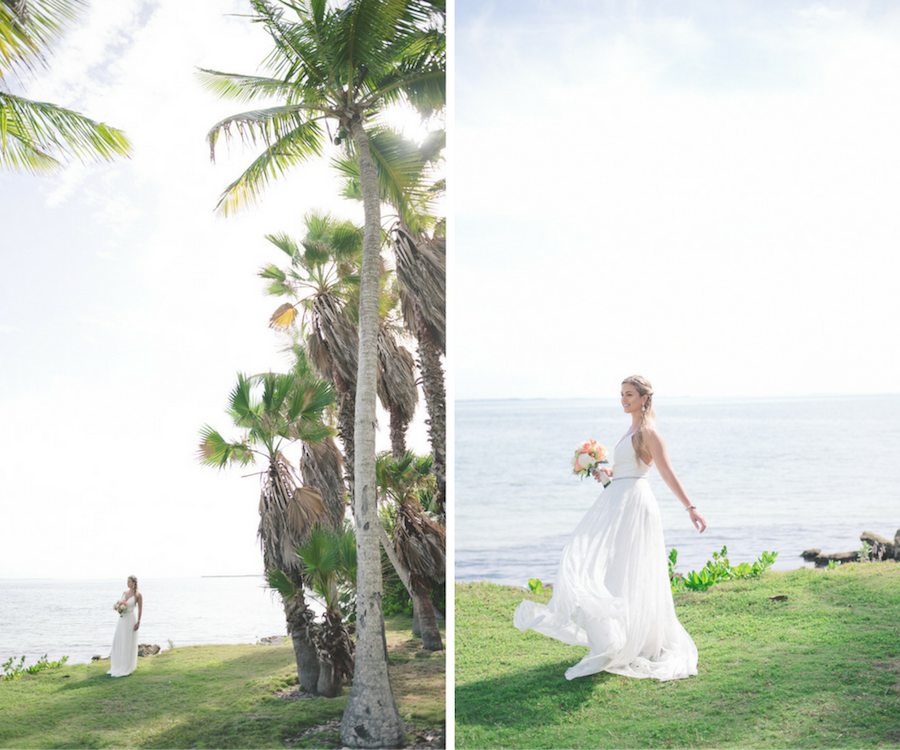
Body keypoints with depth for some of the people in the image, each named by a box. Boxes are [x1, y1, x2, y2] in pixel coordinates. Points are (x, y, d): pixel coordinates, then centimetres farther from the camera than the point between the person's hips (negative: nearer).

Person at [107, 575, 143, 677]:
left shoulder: (138, 594, -10)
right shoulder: (124, 592, 8)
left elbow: (140, 609, -9)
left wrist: (138, 622, -13)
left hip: (131, 619, -7)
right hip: (122, 618, 7)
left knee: (128, 643, -1)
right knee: (118, 642, 7)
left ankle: (127, 668, 9)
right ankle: (118, 666, 18)